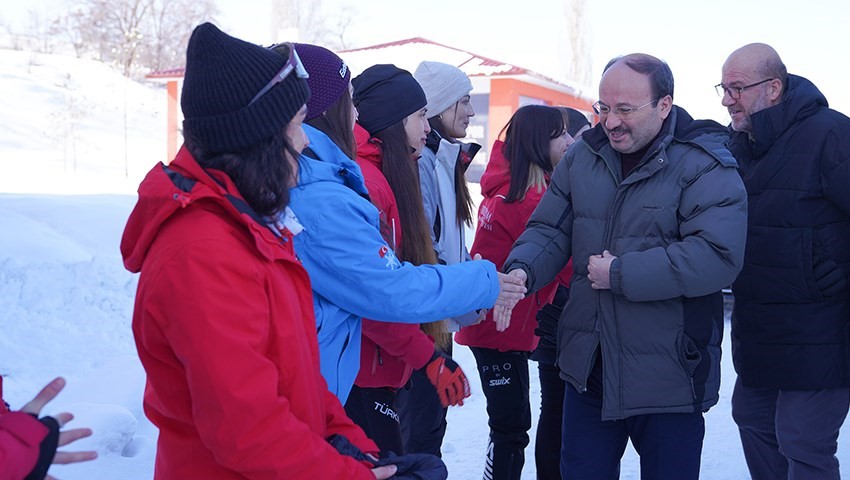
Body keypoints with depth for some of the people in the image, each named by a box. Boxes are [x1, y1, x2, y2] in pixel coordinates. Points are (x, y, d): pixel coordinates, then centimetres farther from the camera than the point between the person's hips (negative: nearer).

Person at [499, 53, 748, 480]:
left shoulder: (705, 167, -15)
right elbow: (549, 229, 6)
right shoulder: (582, 157, 3)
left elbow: (717, 257, -27)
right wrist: (522, 270, -17)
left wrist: (620, 274, -23)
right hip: (588, 367, 5)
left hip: (669, 380, -5)